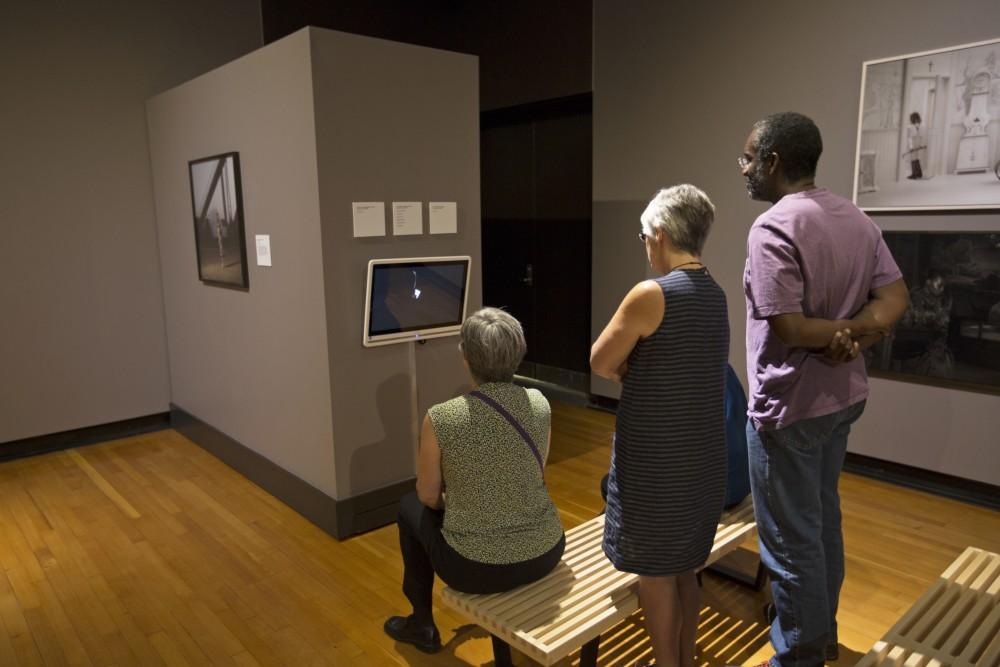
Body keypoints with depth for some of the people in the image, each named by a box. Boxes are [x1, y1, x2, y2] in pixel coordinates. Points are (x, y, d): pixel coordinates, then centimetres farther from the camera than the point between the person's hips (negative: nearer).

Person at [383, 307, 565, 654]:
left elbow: (429, 497, -3)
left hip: (477, 567, -3)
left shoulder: (440, 418, -19)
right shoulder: (539, 404, -7)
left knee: (411, 506, 25)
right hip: (545, 553, 4)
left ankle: (422, 624, 39)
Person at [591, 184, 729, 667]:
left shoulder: (651, 294, -19)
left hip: (653, 458, -8)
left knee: (654, 569, 10)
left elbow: (598, 363, -11)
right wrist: (633, 368, 1)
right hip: (702, 455, 8)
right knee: (684, 566, 21)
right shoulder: (716, 296, 5)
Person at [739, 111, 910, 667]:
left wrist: (844, 332, -10)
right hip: (842, 395, 9)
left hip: (790, 404, -9)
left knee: (790, 539, 6)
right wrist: (860, 331, -12)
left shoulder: (773, 227, -20)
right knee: (824, 522, 23)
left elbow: (786, 328, -25)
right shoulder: (856, 219, 7)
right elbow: (895, 296, 3)